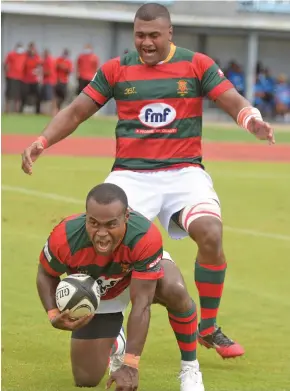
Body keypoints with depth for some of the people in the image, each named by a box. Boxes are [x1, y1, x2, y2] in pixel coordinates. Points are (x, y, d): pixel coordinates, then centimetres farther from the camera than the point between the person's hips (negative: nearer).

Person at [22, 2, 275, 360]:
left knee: (211, 234, -25)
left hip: (184, 171, -1)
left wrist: (252, 120, -25)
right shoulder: (115, 70, 7)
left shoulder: (197, 65, 3)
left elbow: (234, 103, -2)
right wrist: (42, 142, -5)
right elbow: (76, 112, 10)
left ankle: (208, 329, -3)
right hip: (131, 174, 1)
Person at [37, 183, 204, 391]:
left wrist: (130, 365, -43)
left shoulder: (145, 236, -43)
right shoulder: (64, 238, -37)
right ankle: (113, 341, 36)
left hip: (141, 274, -2)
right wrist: (54, 315, -32)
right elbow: (46, 274, -13)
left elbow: (141, 304, -40)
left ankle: (190, 369, -13)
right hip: (97, 296, 2)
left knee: (175, 290, -37)